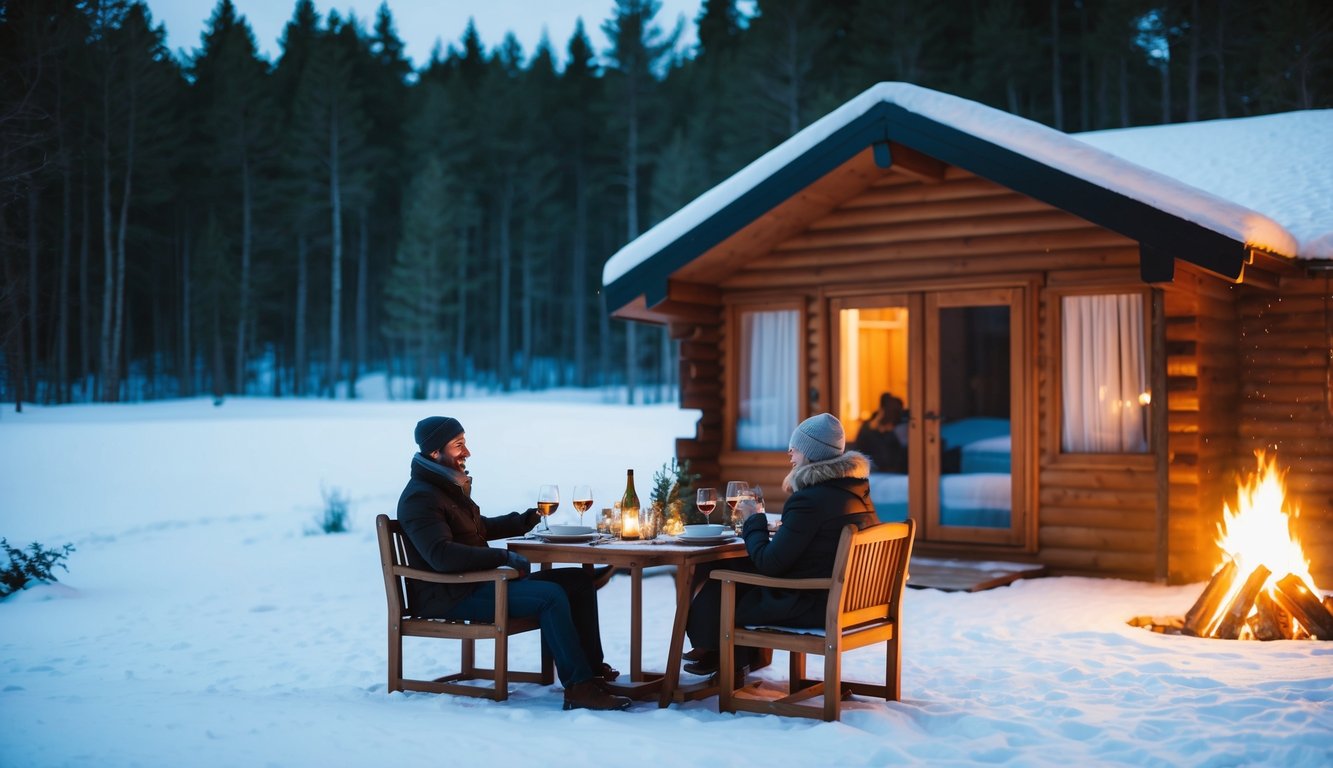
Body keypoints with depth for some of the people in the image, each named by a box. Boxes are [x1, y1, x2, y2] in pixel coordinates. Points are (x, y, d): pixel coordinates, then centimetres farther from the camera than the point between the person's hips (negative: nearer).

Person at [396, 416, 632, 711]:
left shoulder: (450, 485, 17)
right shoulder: (420, 497, -15)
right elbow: (441, 555, -29)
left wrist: (526, 520, 20)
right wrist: (505, 557, -26)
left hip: (477, 582, 10)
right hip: (450, 596, -10)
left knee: (578, 581, 3)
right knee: (551, 595, -27)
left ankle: (591, 666, 2)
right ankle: (579, 688, -24)